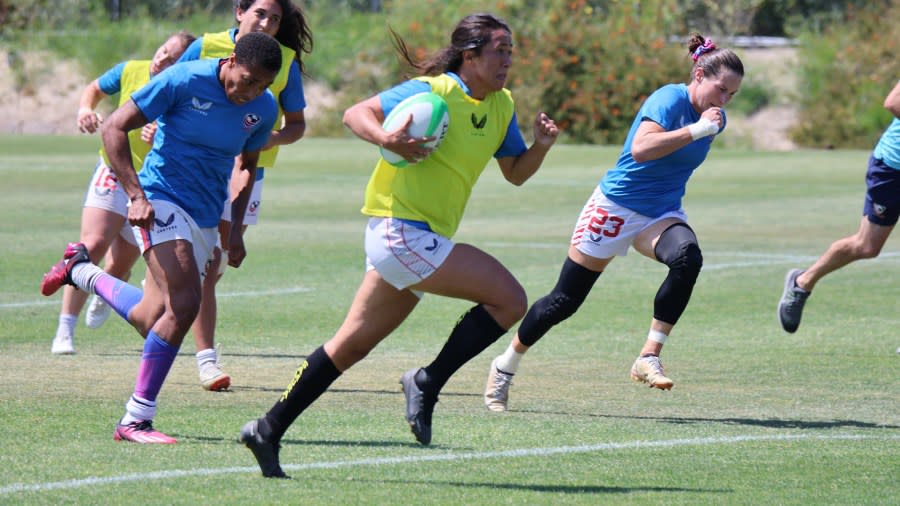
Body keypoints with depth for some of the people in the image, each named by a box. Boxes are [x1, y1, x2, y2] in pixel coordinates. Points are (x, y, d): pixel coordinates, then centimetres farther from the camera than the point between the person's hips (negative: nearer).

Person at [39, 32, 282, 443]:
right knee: (184, 302, -24)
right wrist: (136, 195, -18)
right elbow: (114, 128, -11)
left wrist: (236, 229, 12)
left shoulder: (263, 109, 1)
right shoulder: (184, 81, -16)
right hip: (162, 201, -7)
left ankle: (81, 270, 37)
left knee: (151, 322, 8)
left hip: (206, 218, 7)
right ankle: (136, 420, -17)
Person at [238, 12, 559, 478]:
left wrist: (541, 146, -1)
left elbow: (515, 173, 19)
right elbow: (355, 114, -11)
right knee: (509, 299, -15)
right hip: (401, 228, -9)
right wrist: (386, 139, -31)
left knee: (352, 344, 12)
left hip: (418, 239, 9)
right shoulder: (432, 91, -12)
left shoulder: (501, 107, 12)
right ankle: (428, 382, -4)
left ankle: (269, 429, 16)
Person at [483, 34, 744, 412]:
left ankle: (649, 358, -27)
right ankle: (504, 368, 25)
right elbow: (640, 149, -39)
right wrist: (697, 129, -39)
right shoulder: (669, 100, -21)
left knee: (687, 257, -31)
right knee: (564, 301, 2)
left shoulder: (715, 117, 2)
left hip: (661, 216, 5)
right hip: (616, 207, -5)